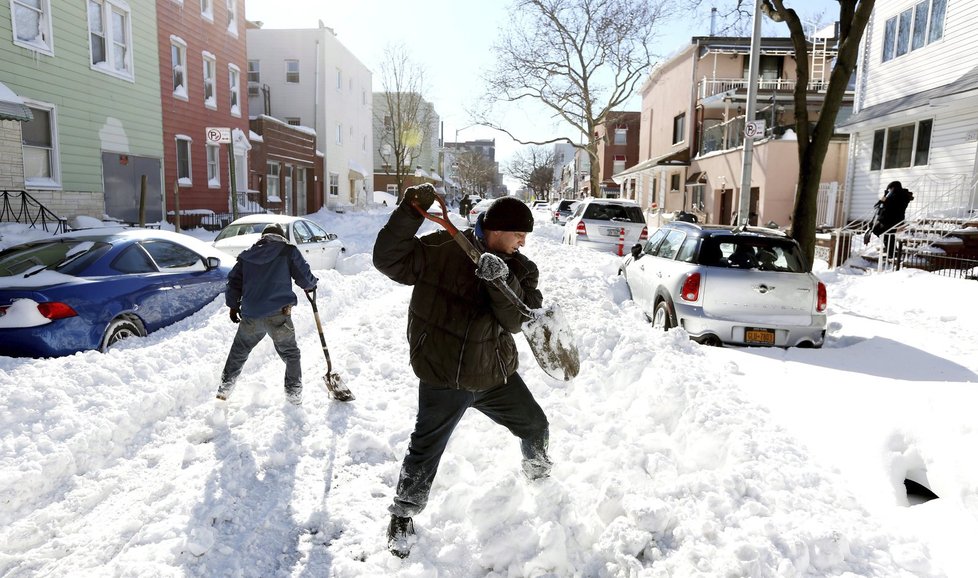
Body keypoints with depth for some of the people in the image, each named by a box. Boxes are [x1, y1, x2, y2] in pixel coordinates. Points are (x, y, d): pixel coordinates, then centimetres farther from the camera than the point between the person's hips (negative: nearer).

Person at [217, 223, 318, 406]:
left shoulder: (247, 254, 14)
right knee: (290, 353, 13)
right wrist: (312, 284, 22)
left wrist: (233, 305, 26)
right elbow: (304, 278, 0)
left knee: (239, 351, 24)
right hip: (279, 315, -3)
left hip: (250, 316, 4)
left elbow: (234, 281, 17)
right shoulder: (289, 251, 1)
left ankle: (224, 388, 31)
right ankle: (294, 394, 13)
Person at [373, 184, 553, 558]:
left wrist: (501, 282, -33)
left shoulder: (520, 269, -2)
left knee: (536, 427, 20)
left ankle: (540, 478, 53)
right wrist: (410, 212, -30)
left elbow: (516, 320, -15)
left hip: (497, 374, 5)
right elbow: (389, 259, -21)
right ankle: (404, 515, 32)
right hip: (442, 377, -4)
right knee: (425, 451, 6)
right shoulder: (443, 249, -14)